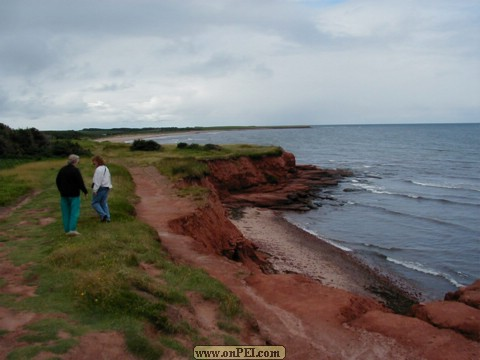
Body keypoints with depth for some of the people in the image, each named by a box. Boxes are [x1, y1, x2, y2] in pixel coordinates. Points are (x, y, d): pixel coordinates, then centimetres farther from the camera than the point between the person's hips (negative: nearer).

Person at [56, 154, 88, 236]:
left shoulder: (62, 170, 8)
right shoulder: (75, 170, -14)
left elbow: (57, 181, 15)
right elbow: (80, 183, -16)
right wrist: (85, 191, -2)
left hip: (64, 195, 6)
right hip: (74, 195, -6)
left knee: (65, 213, 10)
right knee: (74, 212, -2)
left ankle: (67, 230, 13)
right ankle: (72, 229, -10)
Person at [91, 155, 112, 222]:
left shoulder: (99, 169, -16)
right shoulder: (106, 168, 14)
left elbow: (97, 181, -20)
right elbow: (109, 179, 19)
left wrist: (95, 190, -18)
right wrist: (109, 187, 21)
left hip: (100, 188, -9)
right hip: (106, 188, 9)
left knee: (95, 202, 3)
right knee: (104, 203, 13)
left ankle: (103, 215, -9)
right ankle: (107, 217, 9)